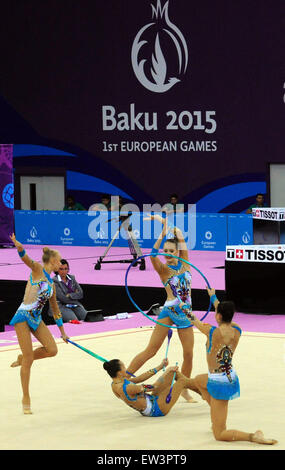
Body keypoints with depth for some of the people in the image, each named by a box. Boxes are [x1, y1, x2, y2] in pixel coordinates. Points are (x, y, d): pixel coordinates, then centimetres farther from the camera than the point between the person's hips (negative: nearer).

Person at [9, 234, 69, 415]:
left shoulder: (51, 284, 17)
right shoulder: (38, 269, -3)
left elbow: (55, 308, 25)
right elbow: (26, 259, -25)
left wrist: (62, 331, 28)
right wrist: (19, 247, -47)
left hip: (37, 319, 7)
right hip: (23, 317, -7)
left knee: (52, 350, -9)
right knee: (29, 358, -7)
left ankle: (23, 359, 17)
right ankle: (26, 398, 1)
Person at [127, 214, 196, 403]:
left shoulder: (184, 263, 6)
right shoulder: (163, 269, -3)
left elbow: (179, 235, 0)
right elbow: (154, 254, -23)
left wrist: (164, 221, -1)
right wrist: (163, 233, -27)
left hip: (186, 313, 4)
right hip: (169, 311, -4)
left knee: (189, 353, 2)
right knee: (151, 350, -7)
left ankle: (184, 389, 16)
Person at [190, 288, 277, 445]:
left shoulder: (213, 332, -22)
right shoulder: (236, 331, -5)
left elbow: (196, 322, -1)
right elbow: (226, 316, 18)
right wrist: (213, 297, 35)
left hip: (218, 383, -7)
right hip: (231, 377, 7)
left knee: (220, 435, -2)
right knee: (198, 380, 39)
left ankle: (253, 437, -24)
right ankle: (216, 417, 36)